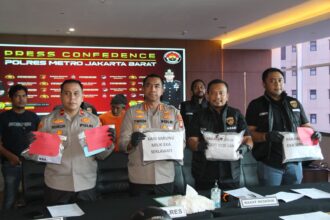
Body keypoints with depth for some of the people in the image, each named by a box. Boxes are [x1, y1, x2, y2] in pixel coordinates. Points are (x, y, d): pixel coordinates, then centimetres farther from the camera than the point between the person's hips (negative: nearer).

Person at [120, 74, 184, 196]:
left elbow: (181, 141, 5)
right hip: (139, 178, -1)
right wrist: (131, 143, -23)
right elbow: (122, 143, -1)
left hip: (165, 177, 1)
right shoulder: (132, 112, 2)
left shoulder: (173, 112, 6)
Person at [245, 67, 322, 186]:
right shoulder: (256, 105, -2)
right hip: (269, 164, -4)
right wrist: (266, 136, -25)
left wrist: (314, 133, -6)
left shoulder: (294, 103, 10)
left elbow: (306, 126, 16)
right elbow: (249, 133, -7)